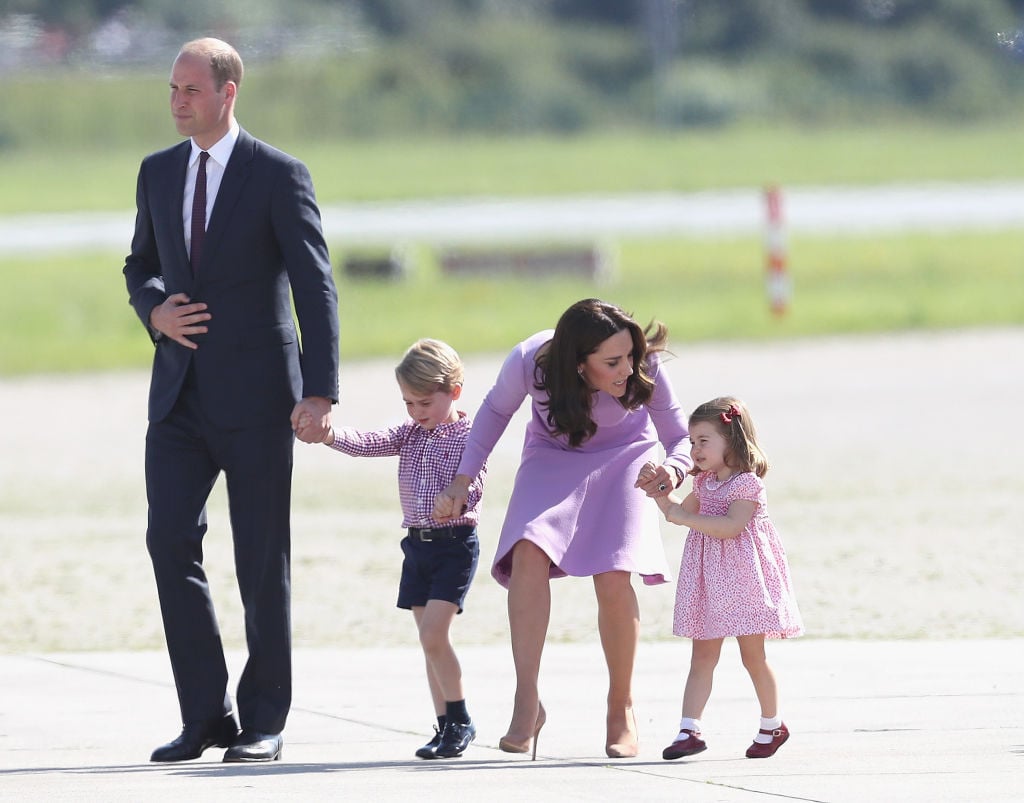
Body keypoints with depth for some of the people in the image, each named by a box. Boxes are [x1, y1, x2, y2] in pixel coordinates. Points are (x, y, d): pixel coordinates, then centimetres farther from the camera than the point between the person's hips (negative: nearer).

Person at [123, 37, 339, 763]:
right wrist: (156, 311, -2)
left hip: (256, 393, -4)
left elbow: (315, 288, -9)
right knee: (170, 542, -7)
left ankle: (263, 722, 11)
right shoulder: (159, 173, 10)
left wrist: (321, 393, -18)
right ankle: (206, 714, 0)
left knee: (263, 560, 1)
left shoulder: (279, 177, -6)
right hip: (180, 395, 4)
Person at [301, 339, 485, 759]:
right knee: (431, 641, 8)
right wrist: (330, 435, -23)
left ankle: (460, 720, -3)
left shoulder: (470, 437, -7)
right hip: (418, 545, 7)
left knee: (433, 634, -15)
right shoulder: (410, 434, 10)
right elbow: (368, 444, -4)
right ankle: (447, 726, 13)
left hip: (454, 543, -7)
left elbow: (474, 488, -16)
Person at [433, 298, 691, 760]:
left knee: (613, 579, -16)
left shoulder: (644, 369, -32)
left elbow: (680, 437, -19)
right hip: (552, 457, 1)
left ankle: (621, 707, 6)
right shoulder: (529, 362, -31)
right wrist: (462, 481, -6)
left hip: (622, 455, 0)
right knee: (529, 552, -25)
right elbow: (497, 409, -7)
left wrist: (673, 468, -43)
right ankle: (527, 704, -21)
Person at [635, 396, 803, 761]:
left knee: (752, 655, 3)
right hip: (709, 580, 7)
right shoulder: (705, 483, 13)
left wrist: (685, 517, -26)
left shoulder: (748, 484, -13)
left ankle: (772, 726, 20)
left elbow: (731, 526, -25)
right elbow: (680, 513, 25)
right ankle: (689, 730, -8)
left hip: (743, 578, -7)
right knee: (702, 656, 0)